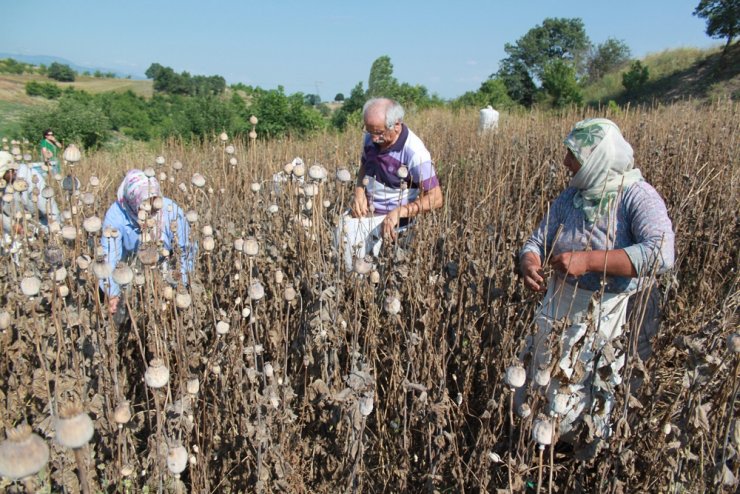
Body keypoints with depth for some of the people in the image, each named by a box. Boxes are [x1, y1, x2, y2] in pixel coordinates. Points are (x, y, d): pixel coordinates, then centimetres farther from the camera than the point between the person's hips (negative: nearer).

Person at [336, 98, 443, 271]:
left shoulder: (414, 152, -21)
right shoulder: (370, 138, -2)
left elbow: (435, 198, -18)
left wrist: (399, 212, -28)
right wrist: (359, 191, -2)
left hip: (390, 217, -6)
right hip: (365, 210, 6)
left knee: (349, 235, -25)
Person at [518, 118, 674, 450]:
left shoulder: (638, 197, -12)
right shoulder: (570, 197, 6)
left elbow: (661, 254, -27)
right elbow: (537, 242, 7)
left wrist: (588, 260, -32)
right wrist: (529, 264, -18)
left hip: (608, 316, -6)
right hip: (558, 307, 6)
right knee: (539, 389, 13)